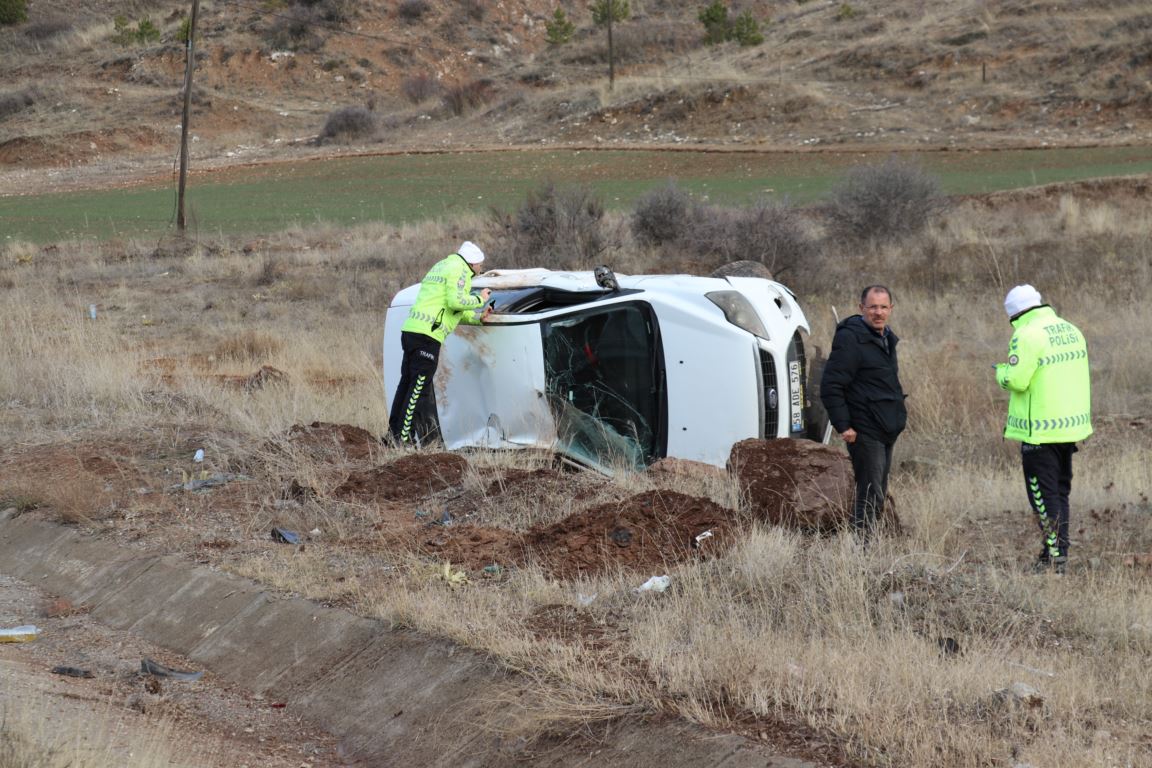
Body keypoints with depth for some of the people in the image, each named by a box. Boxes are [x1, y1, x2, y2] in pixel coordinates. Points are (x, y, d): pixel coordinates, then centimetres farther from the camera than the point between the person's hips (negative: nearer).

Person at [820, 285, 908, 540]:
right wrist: (843, 426, -21)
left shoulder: (886, 339, 14)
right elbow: (830, 386, -18)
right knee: (870, 496, -11)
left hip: (886, 432, 9)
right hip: (864, 432, -9)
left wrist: (897, 417, 18)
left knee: (878, 496, 13)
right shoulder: (850, 339, -15)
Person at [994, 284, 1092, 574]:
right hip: (1072, 424, 8)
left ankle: (1054, 555, -3)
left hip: (1041, 429, -8)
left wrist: (1001, 371, 0)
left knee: (1044, 495, -1)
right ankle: (1060, 552, 22)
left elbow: (1017, 380, -22)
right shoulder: (1071, 330, 9)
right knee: (1060, 490, 18)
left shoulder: (1027, 336, -17)